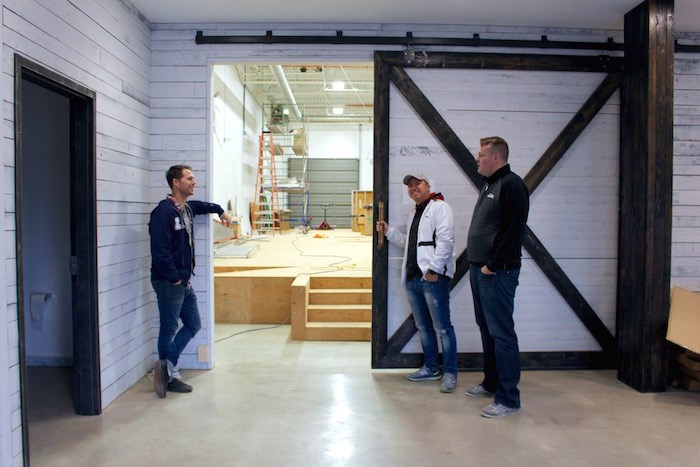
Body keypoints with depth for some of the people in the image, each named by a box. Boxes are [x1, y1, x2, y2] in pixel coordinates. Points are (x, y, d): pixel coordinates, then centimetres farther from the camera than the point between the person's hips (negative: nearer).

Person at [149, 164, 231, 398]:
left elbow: (202, 206, 39)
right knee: (169, 330, 3)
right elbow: (160, 251, -22)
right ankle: (170, 376, 16)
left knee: (193, 324, 13)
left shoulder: (187, 208, 12)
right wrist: (174, 278, -19)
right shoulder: (163, 212, -17)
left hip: (184, 281, 9)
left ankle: (167, 366, 19)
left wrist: (219, 211, 33)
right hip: (169, 282, -9)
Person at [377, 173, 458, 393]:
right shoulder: (414, 213, 22)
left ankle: (450, 373, 5)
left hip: (433, 278, -9)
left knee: (442, 327, -4)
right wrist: (388, 232, 17)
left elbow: (445, 240, -15)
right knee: (423, 327, 16)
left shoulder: (439, 207, -5)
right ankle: (430, 368, 28)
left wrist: (434, 269, -21)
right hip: (413, 278, 9)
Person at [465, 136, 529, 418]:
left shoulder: (512, 184, -11)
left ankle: (508, 399, 3)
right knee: (487, 329, 17)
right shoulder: (489, 185, 19)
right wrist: (478, 263, 14)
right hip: (479, 269, 10)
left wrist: (493, 264, -19)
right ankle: (491, 383, 31)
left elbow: (513, 230, -20)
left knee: (501, 333, -5)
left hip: (497, 273, -10)